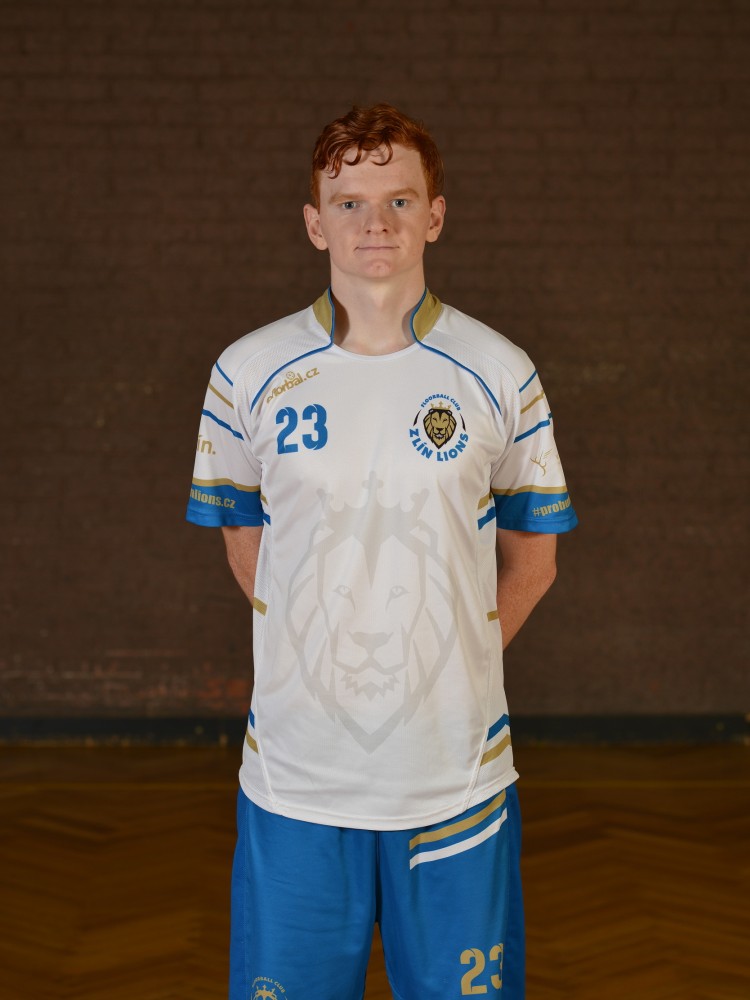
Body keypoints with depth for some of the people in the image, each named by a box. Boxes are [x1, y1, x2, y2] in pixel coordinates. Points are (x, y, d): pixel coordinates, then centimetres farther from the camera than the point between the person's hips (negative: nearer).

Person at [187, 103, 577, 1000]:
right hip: (294, 777, 0)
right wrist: (321, 651, 9)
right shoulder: (250, 373, 1)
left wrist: (449, 659, 5)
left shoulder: (501, 376, 0)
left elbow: (531, 560, 9)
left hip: (455, 776, 0)